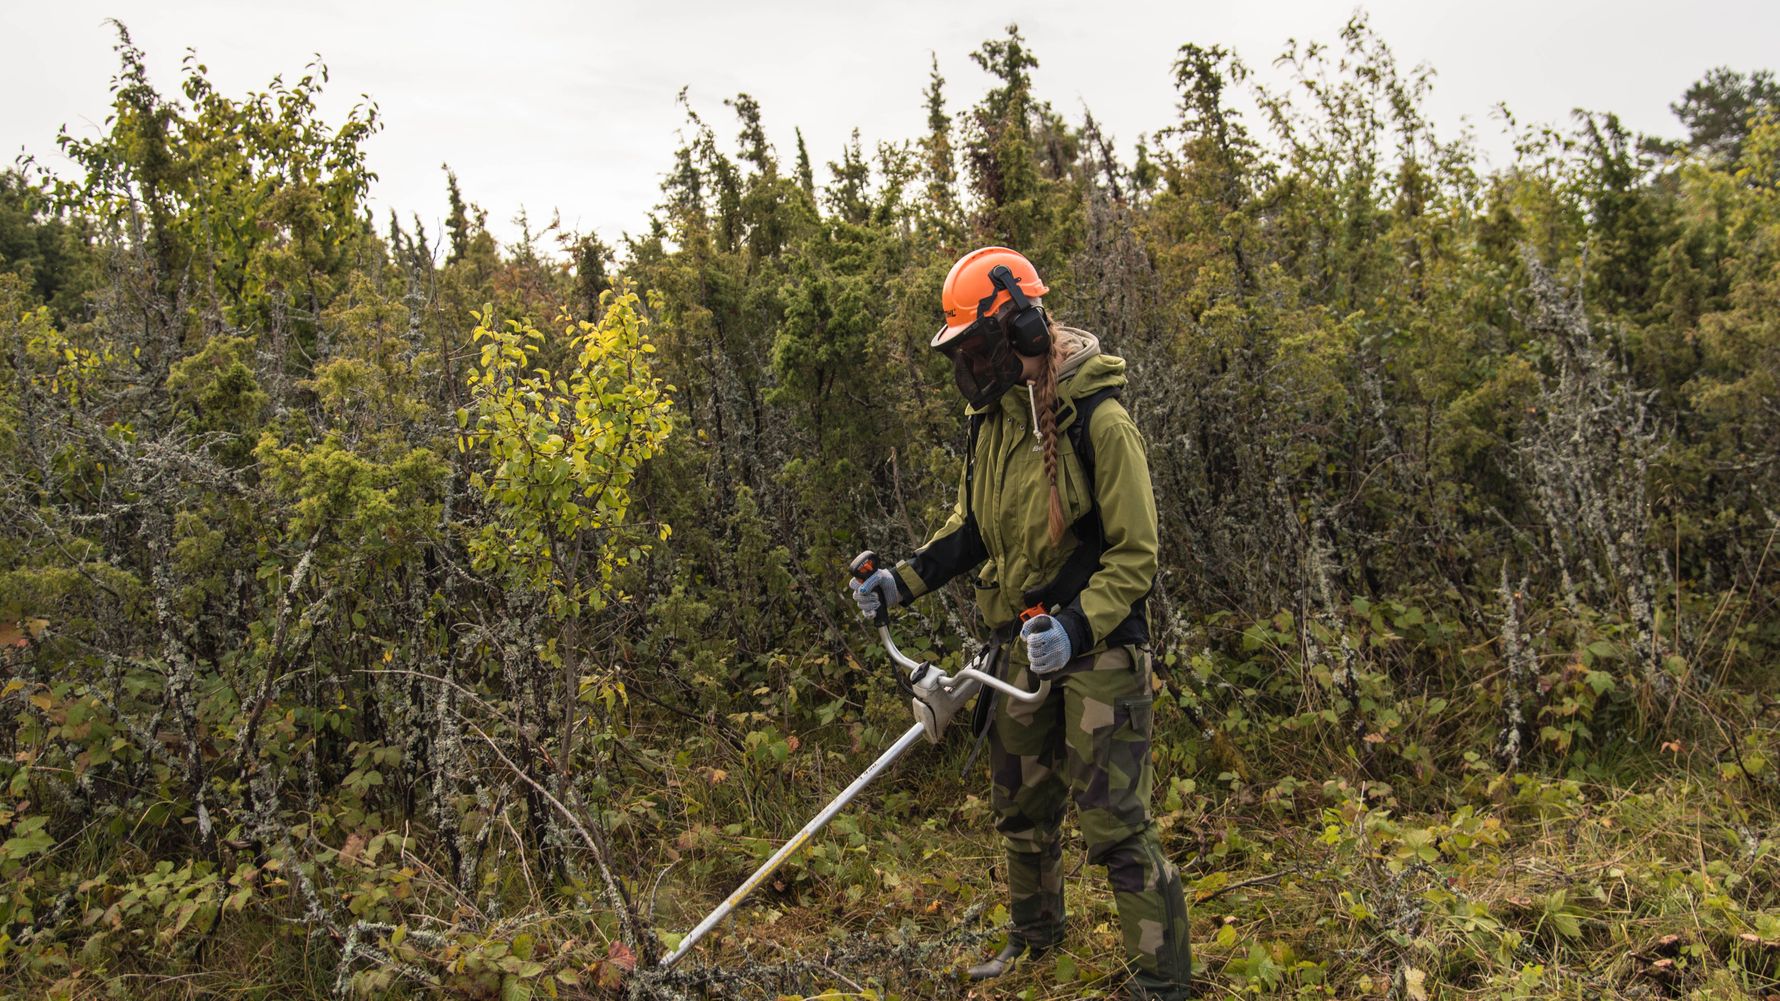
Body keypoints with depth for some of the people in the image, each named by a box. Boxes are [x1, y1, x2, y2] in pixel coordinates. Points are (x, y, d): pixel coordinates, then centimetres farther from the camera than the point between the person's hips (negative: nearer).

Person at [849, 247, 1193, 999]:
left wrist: (1077, 628, -30)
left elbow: (1135, 556, -18)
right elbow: (970, 527, 14)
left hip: (1097, 648, -7)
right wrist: (903, 581, 2)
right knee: (1021, 808, 20)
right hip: (1022, 643, 8)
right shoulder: (990, 419, 3)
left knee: (1113, 822, -4)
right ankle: (1034, 937, 43)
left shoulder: (1098, 422, -19)